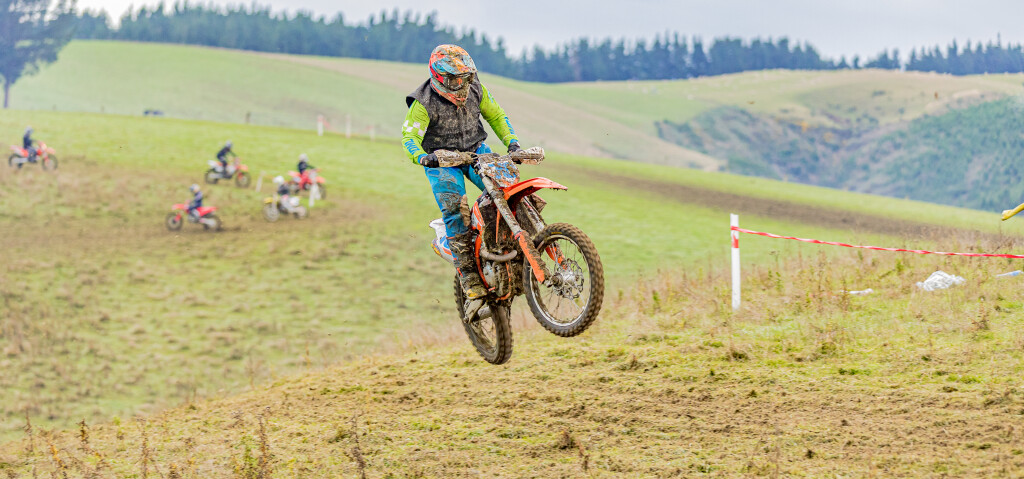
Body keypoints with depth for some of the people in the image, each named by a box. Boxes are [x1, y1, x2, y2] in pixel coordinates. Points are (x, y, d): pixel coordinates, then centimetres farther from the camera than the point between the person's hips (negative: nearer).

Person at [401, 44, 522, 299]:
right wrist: (422, 157, -43)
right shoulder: (424, 103, -18)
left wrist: (512, 141, -4)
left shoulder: (475, 89, -4)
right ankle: (468, 274, -20)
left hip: (476, 150, 4)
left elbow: (496, 115, 10)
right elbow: (410, 137, -23)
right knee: (453, 209, -22)